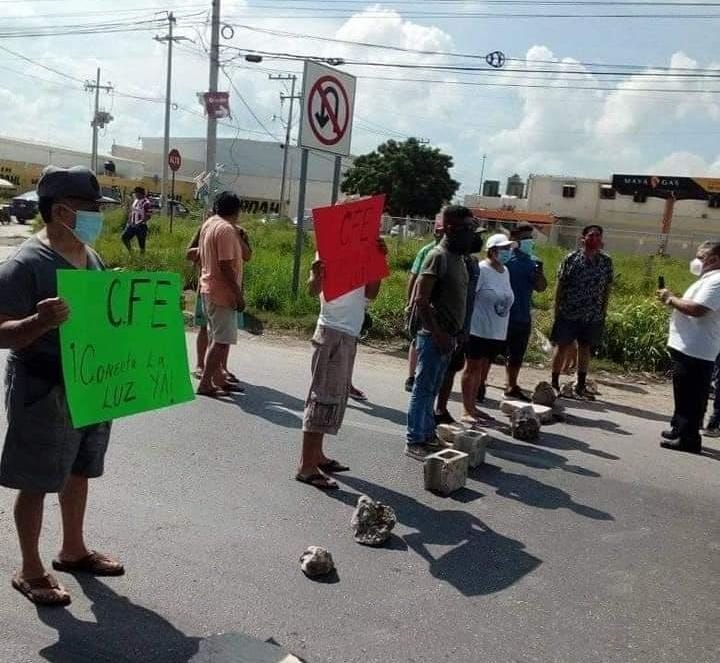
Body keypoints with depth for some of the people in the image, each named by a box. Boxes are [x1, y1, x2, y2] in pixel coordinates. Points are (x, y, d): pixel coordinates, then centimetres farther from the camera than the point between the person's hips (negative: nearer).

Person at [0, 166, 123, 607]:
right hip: (44, 393, -8)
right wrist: (40, 321, -38)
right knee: (37, 483, 7)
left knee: (79, 473, 20)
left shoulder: (91, 256, 6)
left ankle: (73, 551, 38)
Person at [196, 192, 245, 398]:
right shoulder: (226, 229, -17)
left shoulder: (208, 224, 12)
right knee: (221, 340, -6)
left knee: (216, 338, 16)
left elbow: (201, 256, 18)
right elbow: (226, 266, -22)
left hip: (208, 289, 10)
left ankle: (218, 379, 24)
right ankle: (205, 384, -4)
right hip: (222, 292, -10)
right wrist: (238, 294, -19)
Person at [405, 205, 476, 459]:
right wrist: (437, 333, -20)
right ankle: (414, 442, 7)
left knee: (432, 390, 16)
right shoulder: (439, 256, -15)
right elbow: (420, 300, -20)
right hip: (434, 337, -9)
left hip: (448, 336, 9)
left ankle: (428, 435, 25)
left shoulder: (458, 256, 13)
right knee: (423, 389, -1)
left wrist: (454, 333, 14)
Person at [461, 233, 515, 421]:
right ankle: (467, 410, 4)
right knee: (473, 368, -1)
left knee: (483, 370, 13)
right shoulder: (482, 270, -13)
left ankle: (473, 406, 23)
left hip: (497, 333, 7)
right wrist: (466, 323, -17)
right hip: (479, 330, -7)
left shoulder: (505, 271, 11)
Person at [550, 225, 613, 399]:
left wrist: (604, 311, 5)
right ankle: (554, 383, 13)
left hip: (593, 316, 3)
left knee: (585, 349, 11)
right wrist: (557, 309, -4)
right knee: (562, 346, 3)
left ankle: (580, 385, 21)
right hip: (568, 313, -3)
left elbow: (607, 288, 8)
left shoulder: (606, 262, 4)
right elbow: (560, 285, -2)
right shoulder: (571, 258, -5)